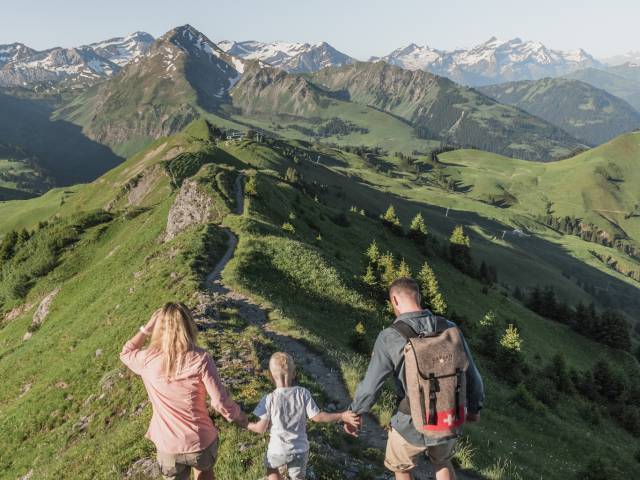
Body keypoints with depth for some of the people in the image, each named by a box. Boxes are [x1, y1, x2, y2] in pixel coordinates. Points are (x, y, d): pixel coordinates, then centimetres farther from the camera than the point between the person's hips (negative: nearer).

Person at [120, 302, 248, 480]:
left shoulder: (148, 359, -15)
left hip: (168, 446, 1)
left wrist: (147, 327, 0)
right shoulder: (200, 359, -21)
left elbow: (126, 353, 10)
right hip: (201, 442, -1)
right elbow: (221, 403, -19)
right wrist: (242, 419, -1)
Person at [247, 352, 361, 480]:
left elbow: (261, 428, -12)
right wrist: (342, 416, -4)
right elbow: (316, 416, -12)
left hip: (278, 450, -1)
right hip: (300, 450, 1)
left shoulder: (269, 399, -18)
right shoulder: (303, 394, -14)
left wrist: (246, 424, 8)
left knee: (271, 469, 31)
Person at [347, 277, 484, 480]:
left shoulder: (389, 337, -20)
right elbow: (471, 374, 0)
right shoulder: (449, 328, -9)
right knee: (442, 461, 35)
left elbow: (369, 388, -17)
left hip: (411, 426, -3)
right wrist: (474, 406, 19)